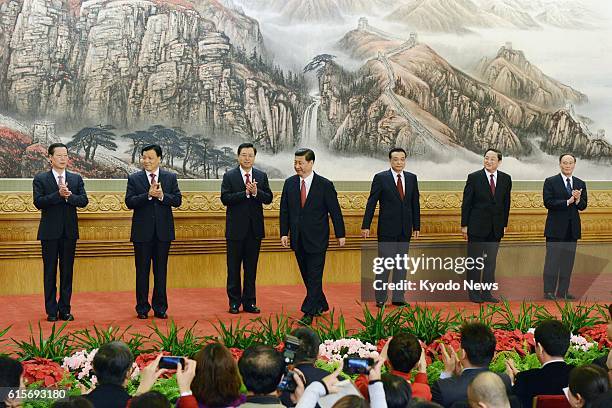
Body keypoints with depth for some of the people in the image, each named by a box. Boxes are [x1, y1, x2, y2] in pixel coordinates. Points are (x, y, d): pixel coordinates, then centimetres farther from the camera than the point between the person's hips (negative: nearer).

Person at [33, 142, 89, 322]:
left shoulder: (76, 179, 9)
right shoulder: (40, 179, 1)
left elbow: (84, 201, -1)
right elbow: (38, 202, -11)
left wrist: (69, 195, -19)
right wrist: (58, 195, -22)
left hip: (69, 231, 2)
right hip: (50, 232, -2)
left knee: (67, 271, 6)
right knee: (50, 272, 3)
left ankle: (65, 310, 12)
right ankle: (51, 311, 9)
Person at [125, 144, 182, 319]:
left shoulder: (170, 177, 6)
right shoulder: (134, 179, 1)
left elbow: (177, 200, -1)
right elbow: (129, 202, -9)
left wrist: (162, 196, -17)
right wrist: (148, 195, -20)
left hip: (163, 231, 1)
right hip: (142, 231, -1)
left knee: (161, 270, 7)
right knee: (142, 270, 5)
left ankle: (160, 308, 15)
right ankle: (142, 308, 14)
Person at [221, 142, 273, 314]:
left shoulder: (261, 176, 8)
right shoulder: (229, 176, -1)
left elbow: (268, 198, 1)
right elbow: (225, 198, -13)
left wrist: (256, 192, -17)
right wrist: (246, 193, -21)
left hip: (254, 228, 3)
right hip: (236, 228, -2)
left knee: (251, 268, 8)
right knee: (234, 268, 4)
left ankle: (249, 302, 15)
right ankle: (234, 302, 12)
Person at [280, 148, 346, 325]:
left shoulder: (325, 185, -6)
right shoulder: (289, 183, 5)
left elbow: (335, 211, -2)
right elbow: (284, 210, 8)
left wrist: (340, 235, -1)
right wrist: (284, 233, 0)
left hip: (317, 239, -4)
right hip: (298, 239, 5)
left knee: (315, 276, -5)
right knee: (307, 276, 13)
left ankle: (309, 313, -4)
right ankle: (320, 305, 28)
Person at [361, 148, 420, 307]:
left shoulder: (411, 178, 8)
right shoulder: (381, 178, -4)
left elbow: (415, 203, 11)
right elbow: (371, 203, -4)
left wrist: (416, 226, 8)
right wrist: (366, 226, -7)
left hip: (405, 229, 4)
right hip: (387, 229, -4)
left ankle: (398, 297, 15)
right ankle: (380, 298, 6)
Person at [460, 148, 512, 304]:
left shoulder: (505, 179, 5)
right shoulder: (474, 178, -6)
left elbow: (506, 203, 9)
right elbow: (466, 203, -5)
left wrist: (504, 224, 6)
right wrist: (464, 225, -7)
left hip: (496, 228, 4)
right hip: (477, 226, -3)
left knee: (491, 261, 8)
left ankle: (487, 293, 16)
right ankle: (474, 293, 11)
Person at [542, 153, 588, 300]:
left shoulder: (581, 184, 10)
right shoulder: (550, 182, -2)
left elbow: (583, 206, 5)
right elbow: (548, 203, -13)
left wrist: (578, 200, -17)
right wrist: (568, 201, -19)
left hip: (572, 228, 4)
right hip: (556, 227, -4)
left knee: (568, 261, 7)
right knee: (552, 260, -2)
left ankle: (563, 291, 14)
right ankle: (549, 291, 3)